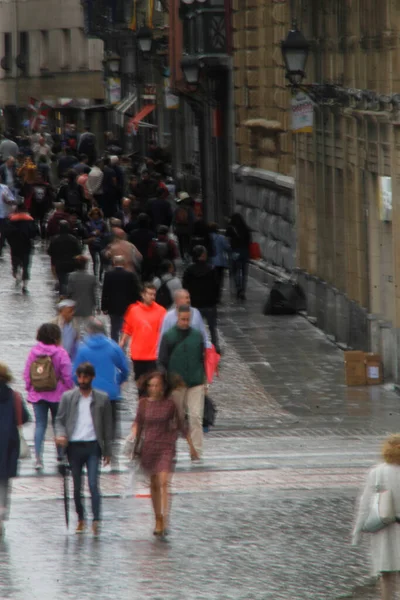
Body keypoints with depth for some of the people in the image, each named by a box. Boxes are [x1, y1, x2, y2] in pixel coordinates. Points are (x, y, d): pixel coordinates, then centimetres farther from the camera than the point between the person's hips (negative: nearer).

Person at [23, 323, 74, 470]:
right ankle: (61, 456, 17)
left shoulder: (33, 352, 0)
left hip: (37, 396, 3)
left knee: (40, 425, 5)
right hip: (57, 395, -2)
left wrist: (29, 389, 16)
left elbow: (26, 374, 5)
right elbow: (67, 375, -11)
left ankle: (38, 458, -6)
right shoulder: (60, 353, -12)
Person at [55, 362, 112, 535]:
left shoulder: (102, 399, 5)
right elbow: (60, 420, 8)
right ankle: (80, 519, 20)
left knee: (93, 484, -13)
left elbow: (107, 425, 8)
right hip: (74, 446, 2)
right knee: (77, 486, 8)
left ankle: (96, 521, -13)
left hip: (92, 445, -2)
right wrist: (60, 434, -14)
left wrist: (107, 451, 6)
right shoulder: (68, 397, 7)